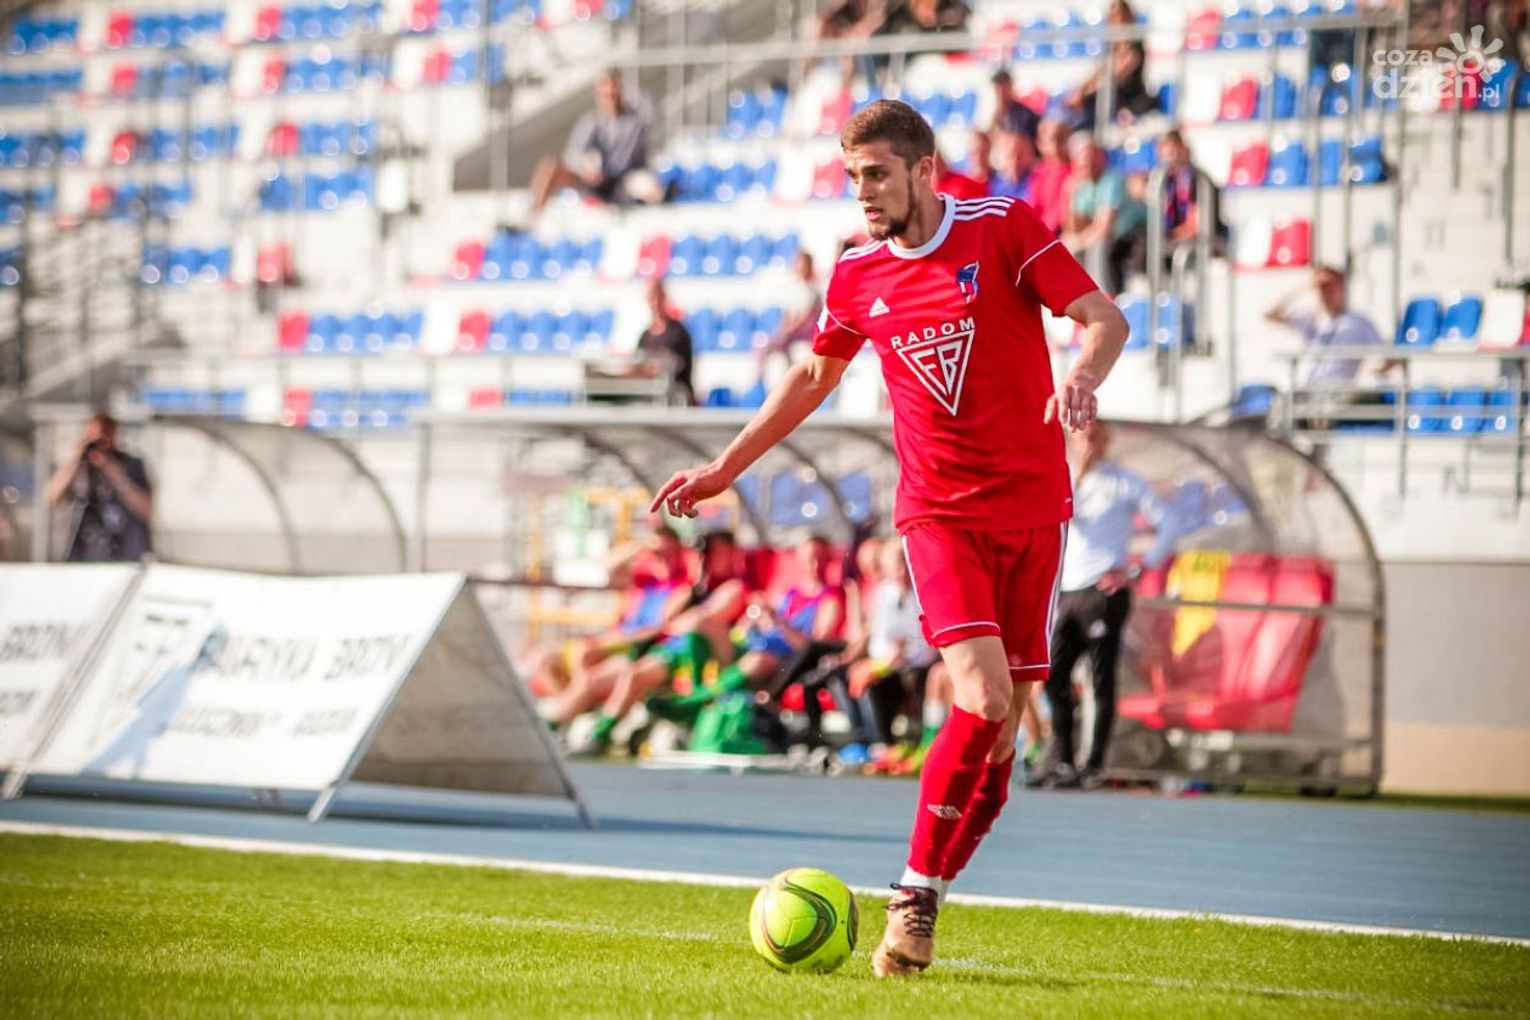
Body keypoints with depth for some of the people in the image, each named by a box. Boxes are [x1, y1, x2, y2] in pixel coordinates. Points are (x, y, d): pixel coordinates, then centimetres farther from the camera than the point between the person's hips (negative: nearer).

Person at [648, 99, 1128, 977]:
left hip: (1032, 507, 0)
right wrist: (725, 469, 23)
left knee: (1002, 728, 0)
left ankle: (919, 905, 12)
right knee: (982, 699, -20)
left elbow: (1106, 319, -6)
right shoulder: (858, 277, 5)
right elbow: (814, 376, 22)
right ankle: (916, 898, -9)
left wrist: (1082, 375, -29)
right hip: (939, 511, 0)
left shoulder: (1003, 230, -4)